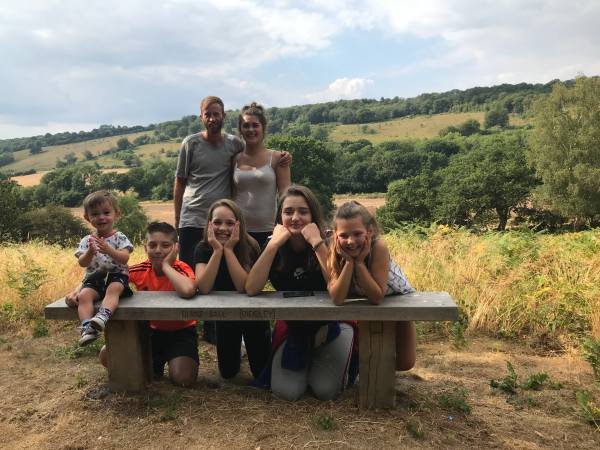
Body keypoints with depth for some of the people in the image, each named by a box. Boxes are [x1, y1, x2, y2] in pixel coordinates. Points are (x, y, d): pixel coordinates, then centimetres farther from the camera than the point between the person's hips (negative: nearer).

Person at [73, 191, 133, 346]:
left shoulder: (120, 237, 1)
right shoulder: (87, 240, 8)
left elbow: (124, 258, -13)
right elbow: (82, 263, -2)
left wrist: (108, 250, -29)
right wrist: (90, 253, -24)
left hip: (116, 276, -2)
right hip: (94, 278, 3)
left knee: (113, 289, -36)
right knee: (84, 294, -27)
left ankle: (103, 316, -56)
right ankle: (87, 327, -39)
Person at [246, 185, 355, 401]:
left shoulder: (327, 243, -18)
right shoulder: (274, 247, -12)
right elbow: (251, 289, -27)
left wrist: (317, 243, -37)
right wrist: (274, 244, -32)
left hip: (331, 324, -2)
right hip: (292, 326, 2)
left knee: (325, 391, -12)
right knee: (286, 392, -10)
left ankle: (319, 358, 20)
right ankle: (307, 357, 20)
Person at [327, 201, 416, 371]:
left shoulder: (379, 247, -37)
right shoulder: (335, 253, -29)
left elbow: (377, 297, -39)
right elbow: (337, 299, -38)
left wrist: (359, 261, -44)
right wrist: (349, 261, -43)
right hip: (362, 304, 2)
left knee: (404, 363, 2)